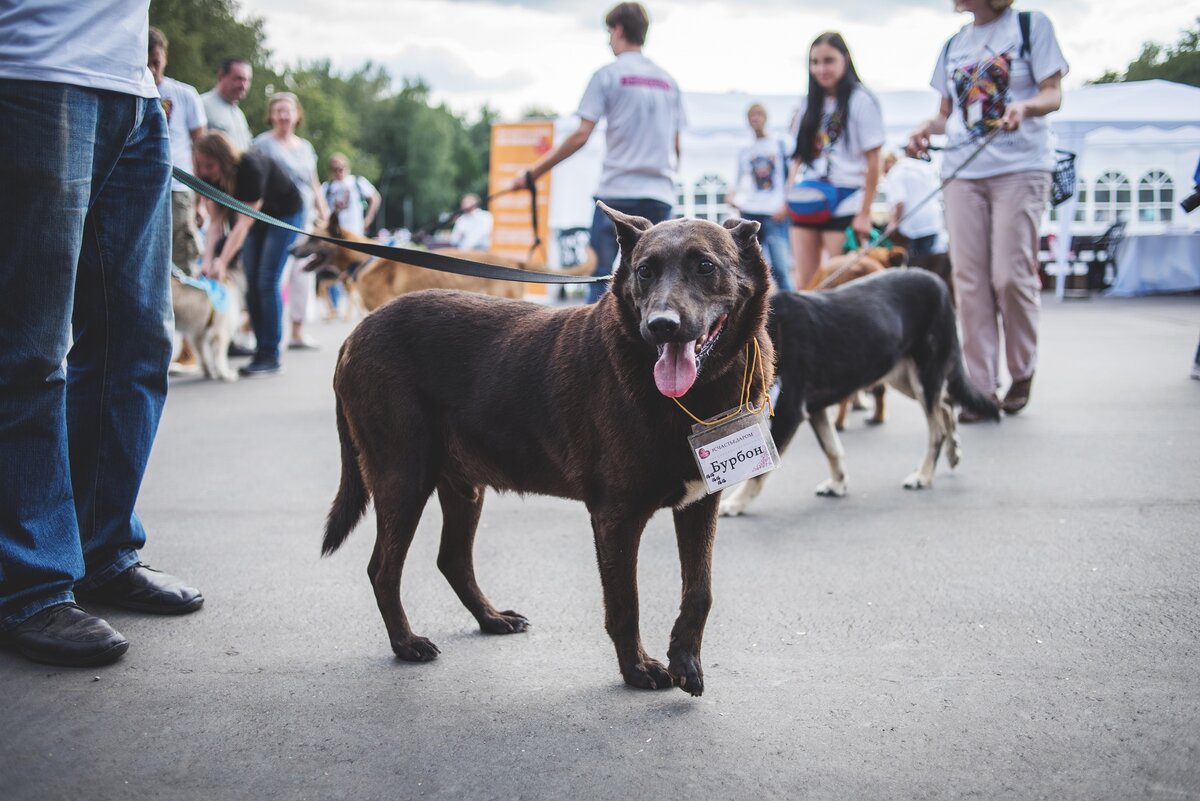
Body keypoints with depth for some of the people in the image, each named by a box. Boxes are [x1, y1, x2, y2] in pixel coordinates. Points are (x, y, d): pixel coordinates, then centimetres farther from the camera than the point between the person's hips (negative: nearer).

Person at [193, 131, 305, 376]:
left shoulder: (251, 167, -35)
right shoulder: (212, 176, -15)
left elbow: (244, 221, -36)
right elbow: (216, 220, -16)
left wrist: (222, 263, -39)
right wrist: (207, 260, -28)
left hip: (285, 213, -7)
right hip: (257, 217, 7)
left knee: (267, 281, -15)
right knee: (251, 283, -2)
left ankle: (271, 356, -13)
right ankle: (260, 352, 1)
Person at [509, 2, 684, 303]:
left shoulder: (608, 75, -1)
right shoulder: (668, 81, 13)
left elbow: (581, 135, -8)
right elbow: (676, 147, 15)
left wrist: (533, 172, -3)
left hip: (617, 191, -4)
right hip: (660, 196, 4)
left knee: (600, 278, 1)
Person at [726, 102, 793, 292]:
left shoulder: (779, 145, 10)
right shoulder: (745, 152, 18)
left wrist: (785, 205, -6)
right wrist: (732, 197, -2)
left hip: (775, 214, -3)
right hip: (749, 213, 3)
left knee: (780, 269, -14)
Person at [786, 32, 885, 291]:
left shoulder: (861, 101, -3)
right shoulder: (810, 103, 15)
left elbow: (873, 163, -6)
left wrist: (864, 213, -10)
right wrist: (791, 192, 4)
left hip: (844, 204, -6)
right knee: (804, 284, 3)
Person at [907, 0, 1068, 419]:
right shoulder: (953, 45, 18)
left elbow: (1053, 94, 0)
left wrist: (1025, 106, -22)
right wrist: (927, 128, 1)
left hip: (1020, 167, -4)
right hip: (962, 170, 5)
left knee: (1010, 275, -10)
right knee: (970, 280, -2)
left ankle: (1022, 372, 11)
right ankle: (981, 386, 1)